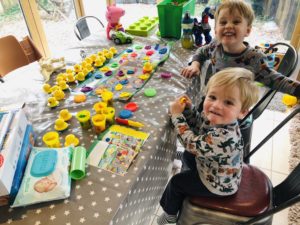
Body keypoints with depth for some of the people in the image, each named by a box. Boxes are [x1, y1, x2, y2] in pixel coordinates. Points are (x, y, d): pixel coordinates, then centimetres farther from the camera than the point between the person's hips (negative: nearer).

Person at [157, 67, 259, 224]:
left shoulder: (224, 137, -44)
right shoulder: (216, 119, -19)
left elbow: (192, 144, -32)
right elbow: (198, 123, 2)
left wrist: (177, 115, -26)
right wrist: (188, 108, -16)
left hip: (218, 184, -8)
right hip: (212, 167, 8)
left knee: (176, 182, 8)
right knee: (187, 157, 30)